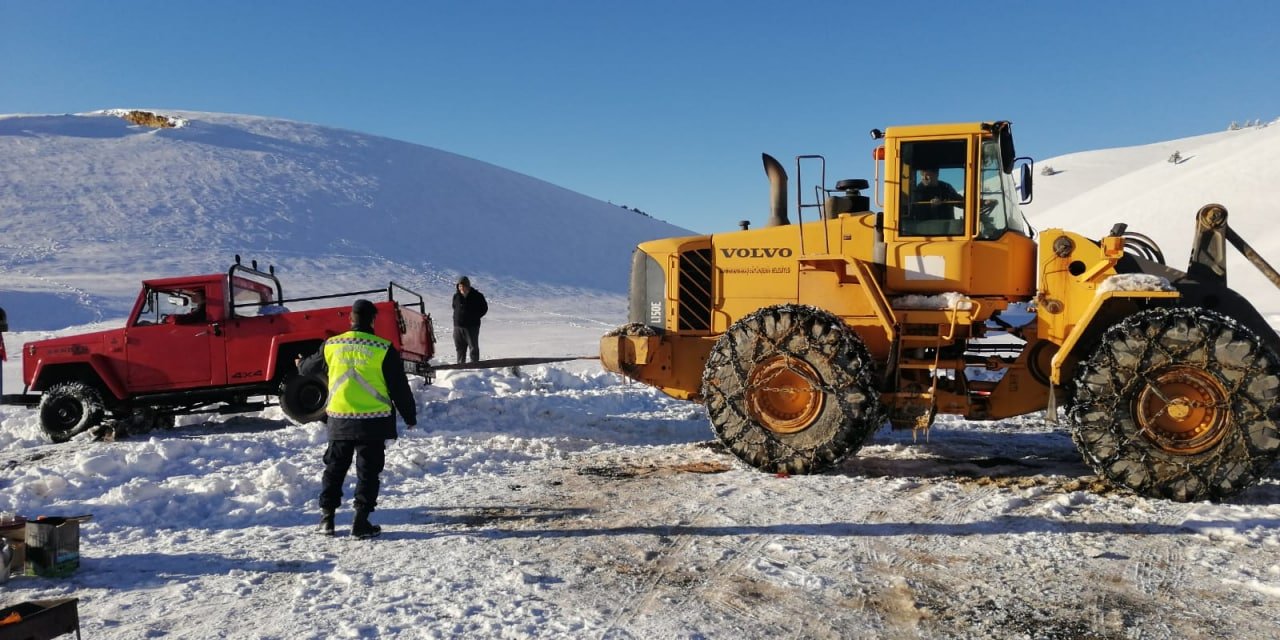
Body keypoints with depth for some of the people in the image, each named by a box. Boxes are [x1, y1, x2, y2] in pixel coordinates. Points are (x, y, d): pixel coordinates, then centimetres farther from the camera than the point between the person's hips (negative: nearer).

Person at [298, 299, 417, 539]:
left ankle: (327, 517, 18)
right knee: (368, 470, 5)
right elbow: (399, 387, -5)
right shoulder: (383, 349, -9)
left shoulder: (332, 346, 1)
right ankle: (361, 521, 4)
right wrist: (410, 417, 7)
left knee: (334, 467, 16)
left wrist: (300, 364, 45)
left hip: (339, 420, 3)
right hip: (373, 422, -3)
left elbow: (309, 367, 20)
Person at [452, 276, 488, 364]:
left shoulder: (477, 296, -6)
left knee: (473, 348, -1)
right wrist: (456, 318, 10)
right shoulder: (456, 296, 6)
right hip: (458, 326, 4)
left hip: (472, 326, -4)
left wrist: (475, 317, -5)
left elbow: (484, 308, 2)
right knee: (460, 348, 12)